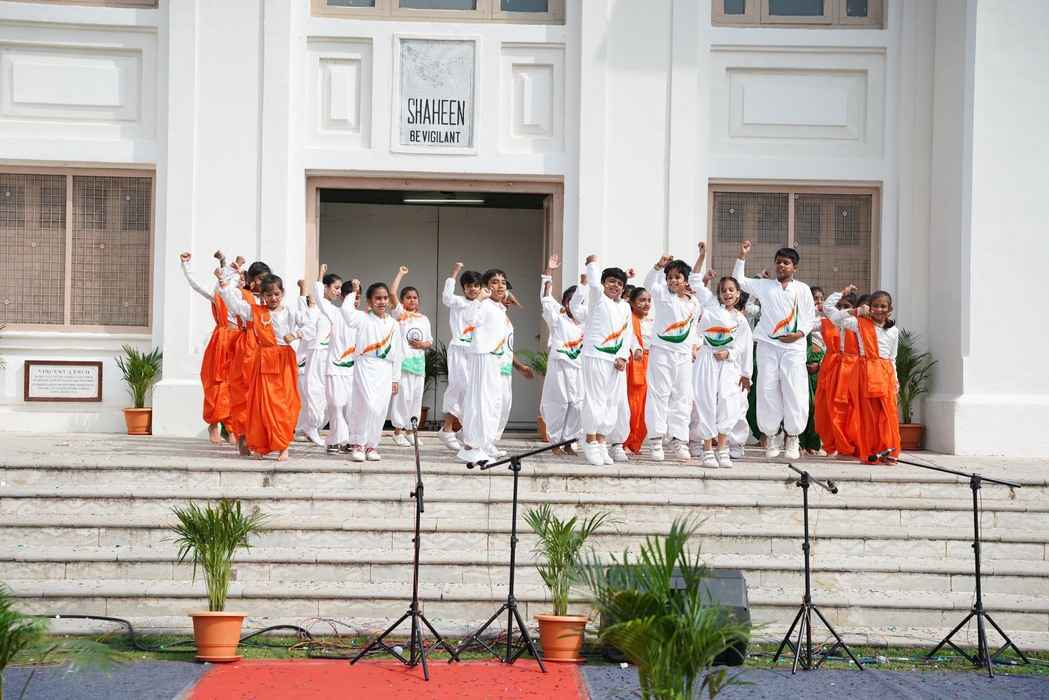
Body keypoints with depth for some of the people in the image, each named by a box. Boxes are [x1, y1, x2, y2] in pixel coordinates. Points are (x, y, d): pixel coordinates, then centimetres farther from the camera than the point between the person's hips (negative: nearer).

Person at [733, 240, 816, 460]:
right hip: (768, 345, 1)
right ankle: (772, 436, 7)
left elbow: (810, 317, 10)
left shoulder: (802, 289, 11)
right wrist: (742, 256, 6)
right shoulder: (764, 286, 13)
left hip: (793, 346, -1)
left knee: (794, 391, -6)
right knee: (768, 390, -2)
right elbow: (739, 281, 14)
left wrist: (800, 333, -7)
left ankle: (792, 438, 3)